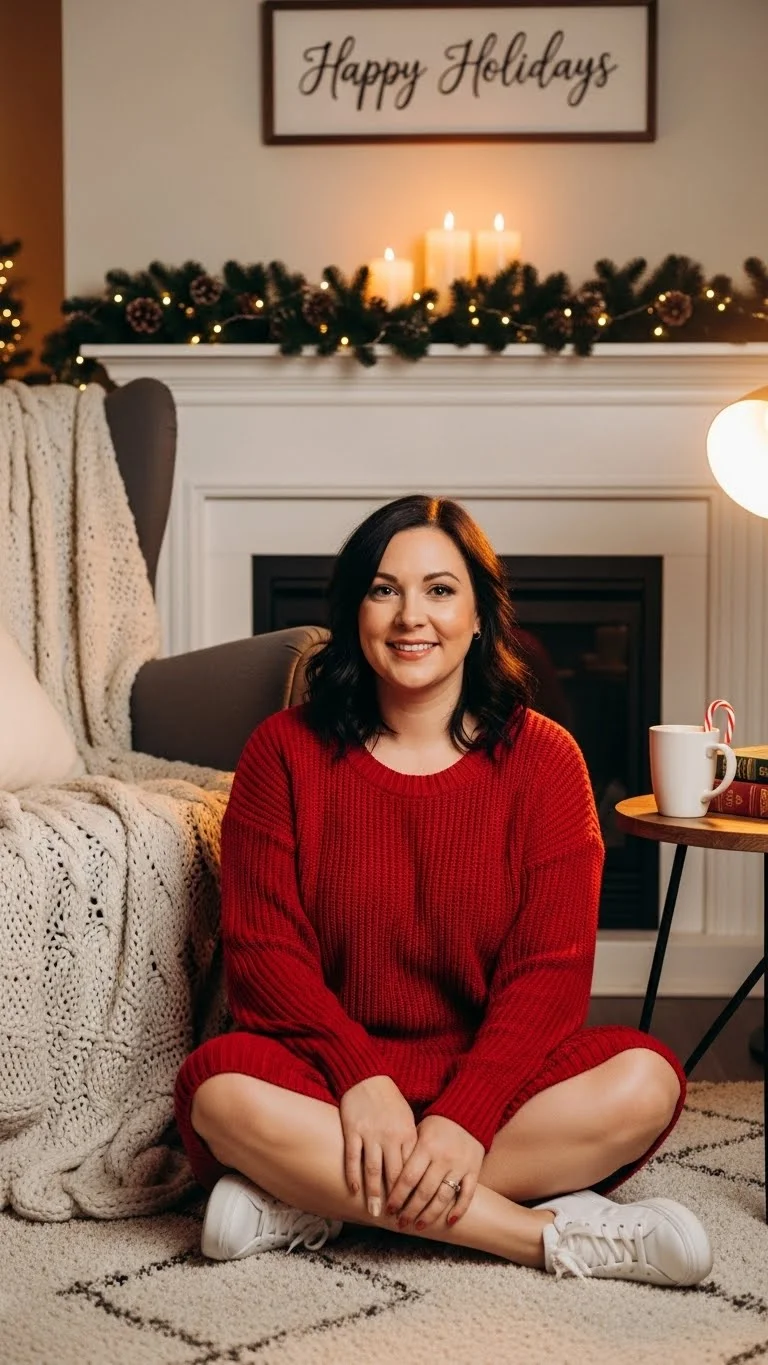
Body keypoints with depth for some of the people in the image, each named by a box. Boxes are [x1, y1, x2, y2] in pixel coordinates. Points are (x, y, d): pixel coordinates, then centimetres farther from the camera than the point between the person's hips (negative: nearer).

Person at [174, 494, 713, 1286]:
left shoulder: (542, 759, -1)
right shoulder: (285, 752, 0)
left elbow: (549, 970, -7)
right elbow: (262, 948, -6)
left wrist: (467, 1117, -22)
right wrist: (361, 1078, -22)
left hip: (492, 1079, 1)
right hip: (330, 1076, 0)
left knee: (644, 1081, -27)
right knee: (221, 1089, -32)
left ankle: (315, 1203, -23)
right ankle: (553, 1234, -26)